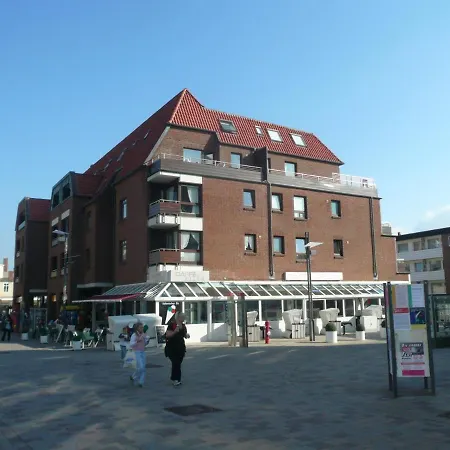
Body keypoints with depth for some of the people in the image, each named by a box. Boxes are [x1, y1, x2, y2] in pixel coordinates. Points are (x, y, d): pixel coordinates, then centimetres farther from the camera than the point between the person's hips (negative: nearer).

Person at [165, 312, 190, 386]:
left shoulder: (183, 326, 9)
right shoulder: (171, 325, -11)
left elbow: (185, 335, 19)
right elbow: (167, 335, -16)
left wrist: (187, 335, -4)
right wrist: (175, 331, -30)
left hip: (181, 348, 6)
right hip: (172, 348, -6)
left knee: (178, 363, 7)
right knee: (175, 363, -12)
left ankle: (174, 379, 18)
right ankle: (175, 379, -4)